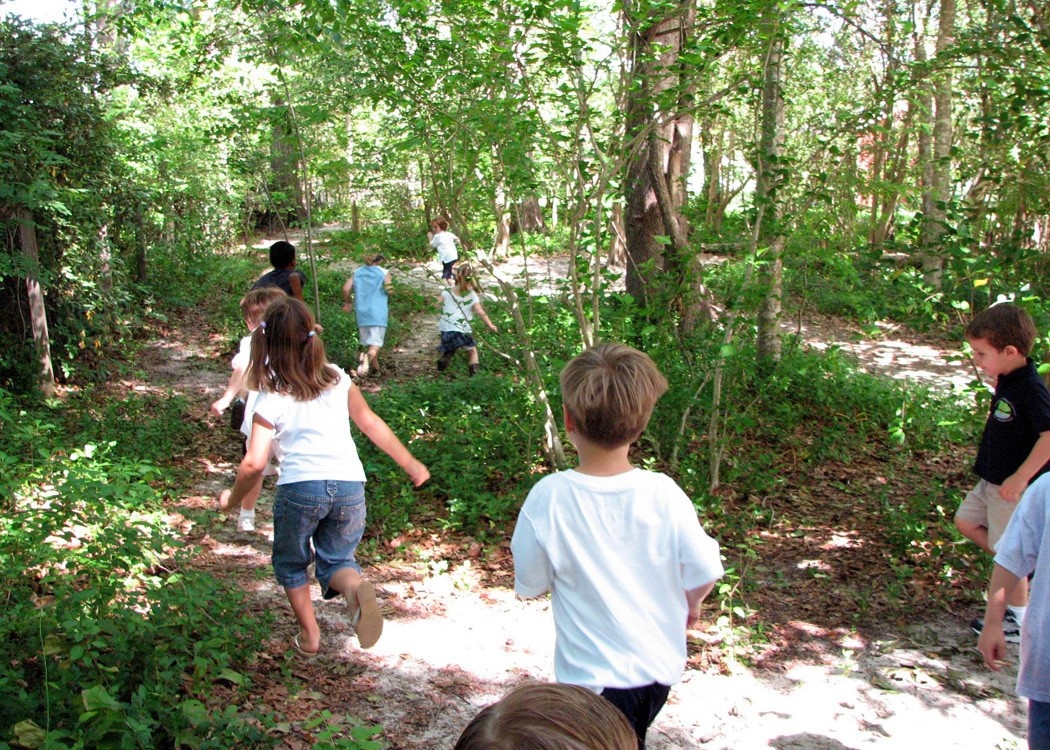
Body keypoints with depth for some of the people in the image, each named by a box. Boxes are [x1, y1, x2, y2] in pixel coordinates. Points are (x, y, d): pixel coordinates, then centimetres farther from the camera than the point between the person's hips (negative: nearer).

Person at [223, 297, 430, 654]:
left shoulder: (270, 400, -2)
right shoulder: (338, 379, 8)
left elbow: (254, 463, -7)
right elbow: (371, 424, 14)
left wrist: (234, 498, 13)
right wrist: (411, 464, 24)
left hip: (300, 487, -2)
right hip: (350, 485, 3)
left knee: (290, 563, 24)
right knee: (336, 560, 18)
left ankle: (309, 635, 21)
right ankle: (355, 585, -16)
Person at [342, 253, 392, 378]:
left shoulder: (356, 273, 11)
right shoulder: (384, 273, 1)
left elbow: (346, 289, 0)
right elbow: (389, 290, -9)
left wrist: (347, 303, 16)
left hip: (362, 312, 4)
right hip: (378, 312, -4)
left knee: (369, 342, 18)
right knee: (376, 343, -7)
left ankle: (375, 369, 24)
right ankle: (367, 357, -39)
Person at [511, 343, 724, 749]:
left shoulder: (548, 498, -22)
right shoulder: (664, 494, -18)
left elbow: (530, 584, -10)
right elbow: (705, 572, -7)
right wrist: (690, 604, 14)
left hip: (594, 673, -3)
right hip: (659, 665, 3)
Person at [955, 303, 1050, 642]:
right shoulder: (1007, 381, 2)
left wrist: (1020, 478, -29)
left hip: (1014, 487, -9)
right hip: (992, 480, 9)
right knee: (966, 522, 21)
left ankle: (1019, 621, 19)